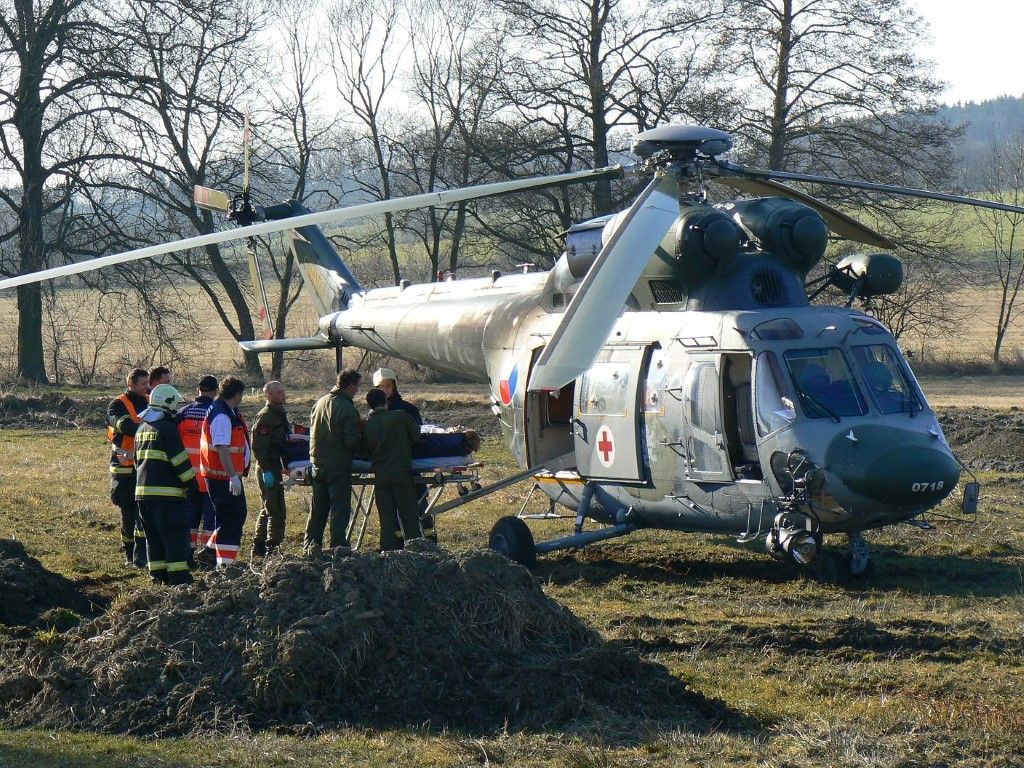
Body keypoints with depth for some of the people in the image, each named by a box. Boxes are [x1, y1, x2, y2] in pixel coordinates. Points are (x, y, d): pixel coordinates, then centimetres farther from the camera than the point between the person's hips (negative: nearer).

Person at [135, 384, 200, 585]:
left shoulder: (142, 429, 16)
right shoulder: (167, 429, -11)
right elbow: (180, 461, -14)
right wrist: (193, 485, -7)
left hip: (143, 490, 8)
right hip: (167, 492, -8)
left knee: (154, 536, 13)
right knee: (175, 536, -5)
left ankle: (158, 575, 15)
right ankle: (179, 577, -8)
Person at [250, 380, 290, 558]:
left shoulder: (280, 414, 15)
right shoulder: (265, 417, -16)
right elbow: (258, 446, -22)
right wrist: (266, 470, -25)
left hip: (274, 467, 10)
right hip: (269, 469, -10)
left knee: (268, 509, 16)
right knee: (276, 510, -10)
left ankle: (259, 547, 24)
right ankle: (272, 548, -8)